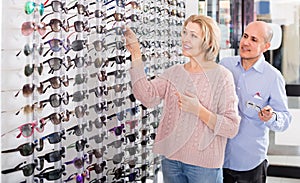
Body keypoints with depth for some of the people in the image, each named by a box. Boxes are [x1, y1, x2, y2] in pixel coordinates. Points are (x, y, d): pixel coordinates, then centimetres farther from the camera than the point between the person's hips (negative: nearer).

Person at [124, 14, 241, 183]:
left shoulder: (221, 76, -10)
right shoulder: (174, 72, 5)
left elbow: (232, 128, -13)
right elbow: (148, 96, -12)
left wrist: (198, 110, -23)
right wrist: (136, 57, -16)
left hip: (204, 164, -4)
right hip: (171, 159, 5)